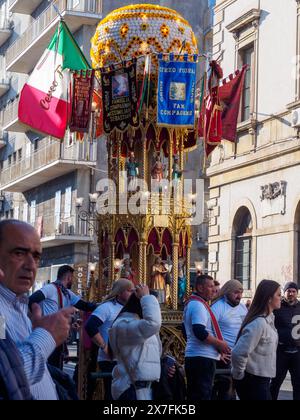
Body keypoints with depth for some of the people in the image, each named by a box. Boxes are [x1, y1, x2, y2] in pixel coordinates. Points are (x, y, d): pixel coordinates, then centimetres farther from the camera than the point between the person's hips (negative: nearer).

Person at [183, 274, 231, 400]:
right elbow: (200, 332, -25)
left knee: (194, 394, 13)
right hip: (203, 357, -10)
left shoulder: (191, 304, 18)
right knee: (203, 394, -9)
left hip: (191, 355, 10)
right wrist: (220, 344, -14)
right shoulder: (199, 305, -14)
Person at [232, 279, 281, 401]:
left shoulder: (269, 319, 8)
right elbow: (239, 353, -28)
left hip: (262, 380, 9)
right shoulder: (259, 323, -23)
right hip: (253, 381, -9)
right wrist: (238, 376, -14)